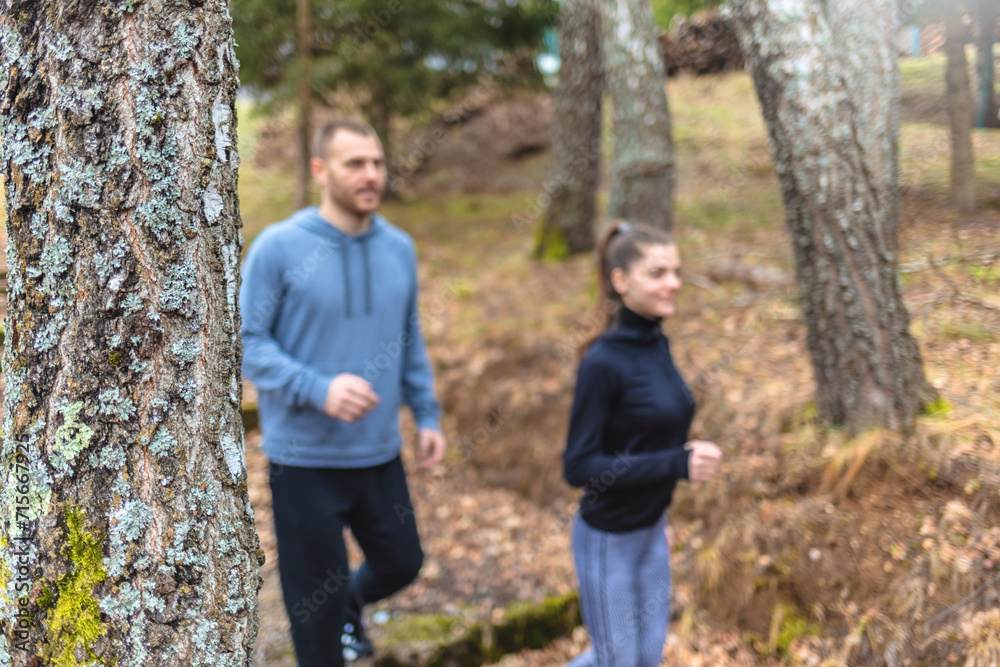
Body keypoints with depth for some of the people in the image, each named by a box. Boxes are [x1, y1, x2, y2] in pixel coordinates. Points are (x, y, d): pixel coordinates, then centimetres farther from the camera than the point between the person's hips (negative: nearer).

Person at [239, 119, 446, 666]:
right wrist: (319, 389, -25)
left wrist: (426, 415, 9)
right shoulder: (279, 247, -13)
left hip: (380, 454, 5)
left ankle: (350, 605, 49)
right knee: (317, 594, 6)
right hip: (304, 457, -5)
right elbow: (247, 341, -12)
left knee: (401, 563, 18)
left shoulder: (399, 249, 3)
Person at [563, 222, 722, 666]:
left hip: (652, 531, 7)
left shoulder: (657, 345, 0)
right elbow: (578, 467, -23)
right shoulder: (603, 362, -23)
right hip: (608, 540, -7)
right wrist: (677, 463, -28)